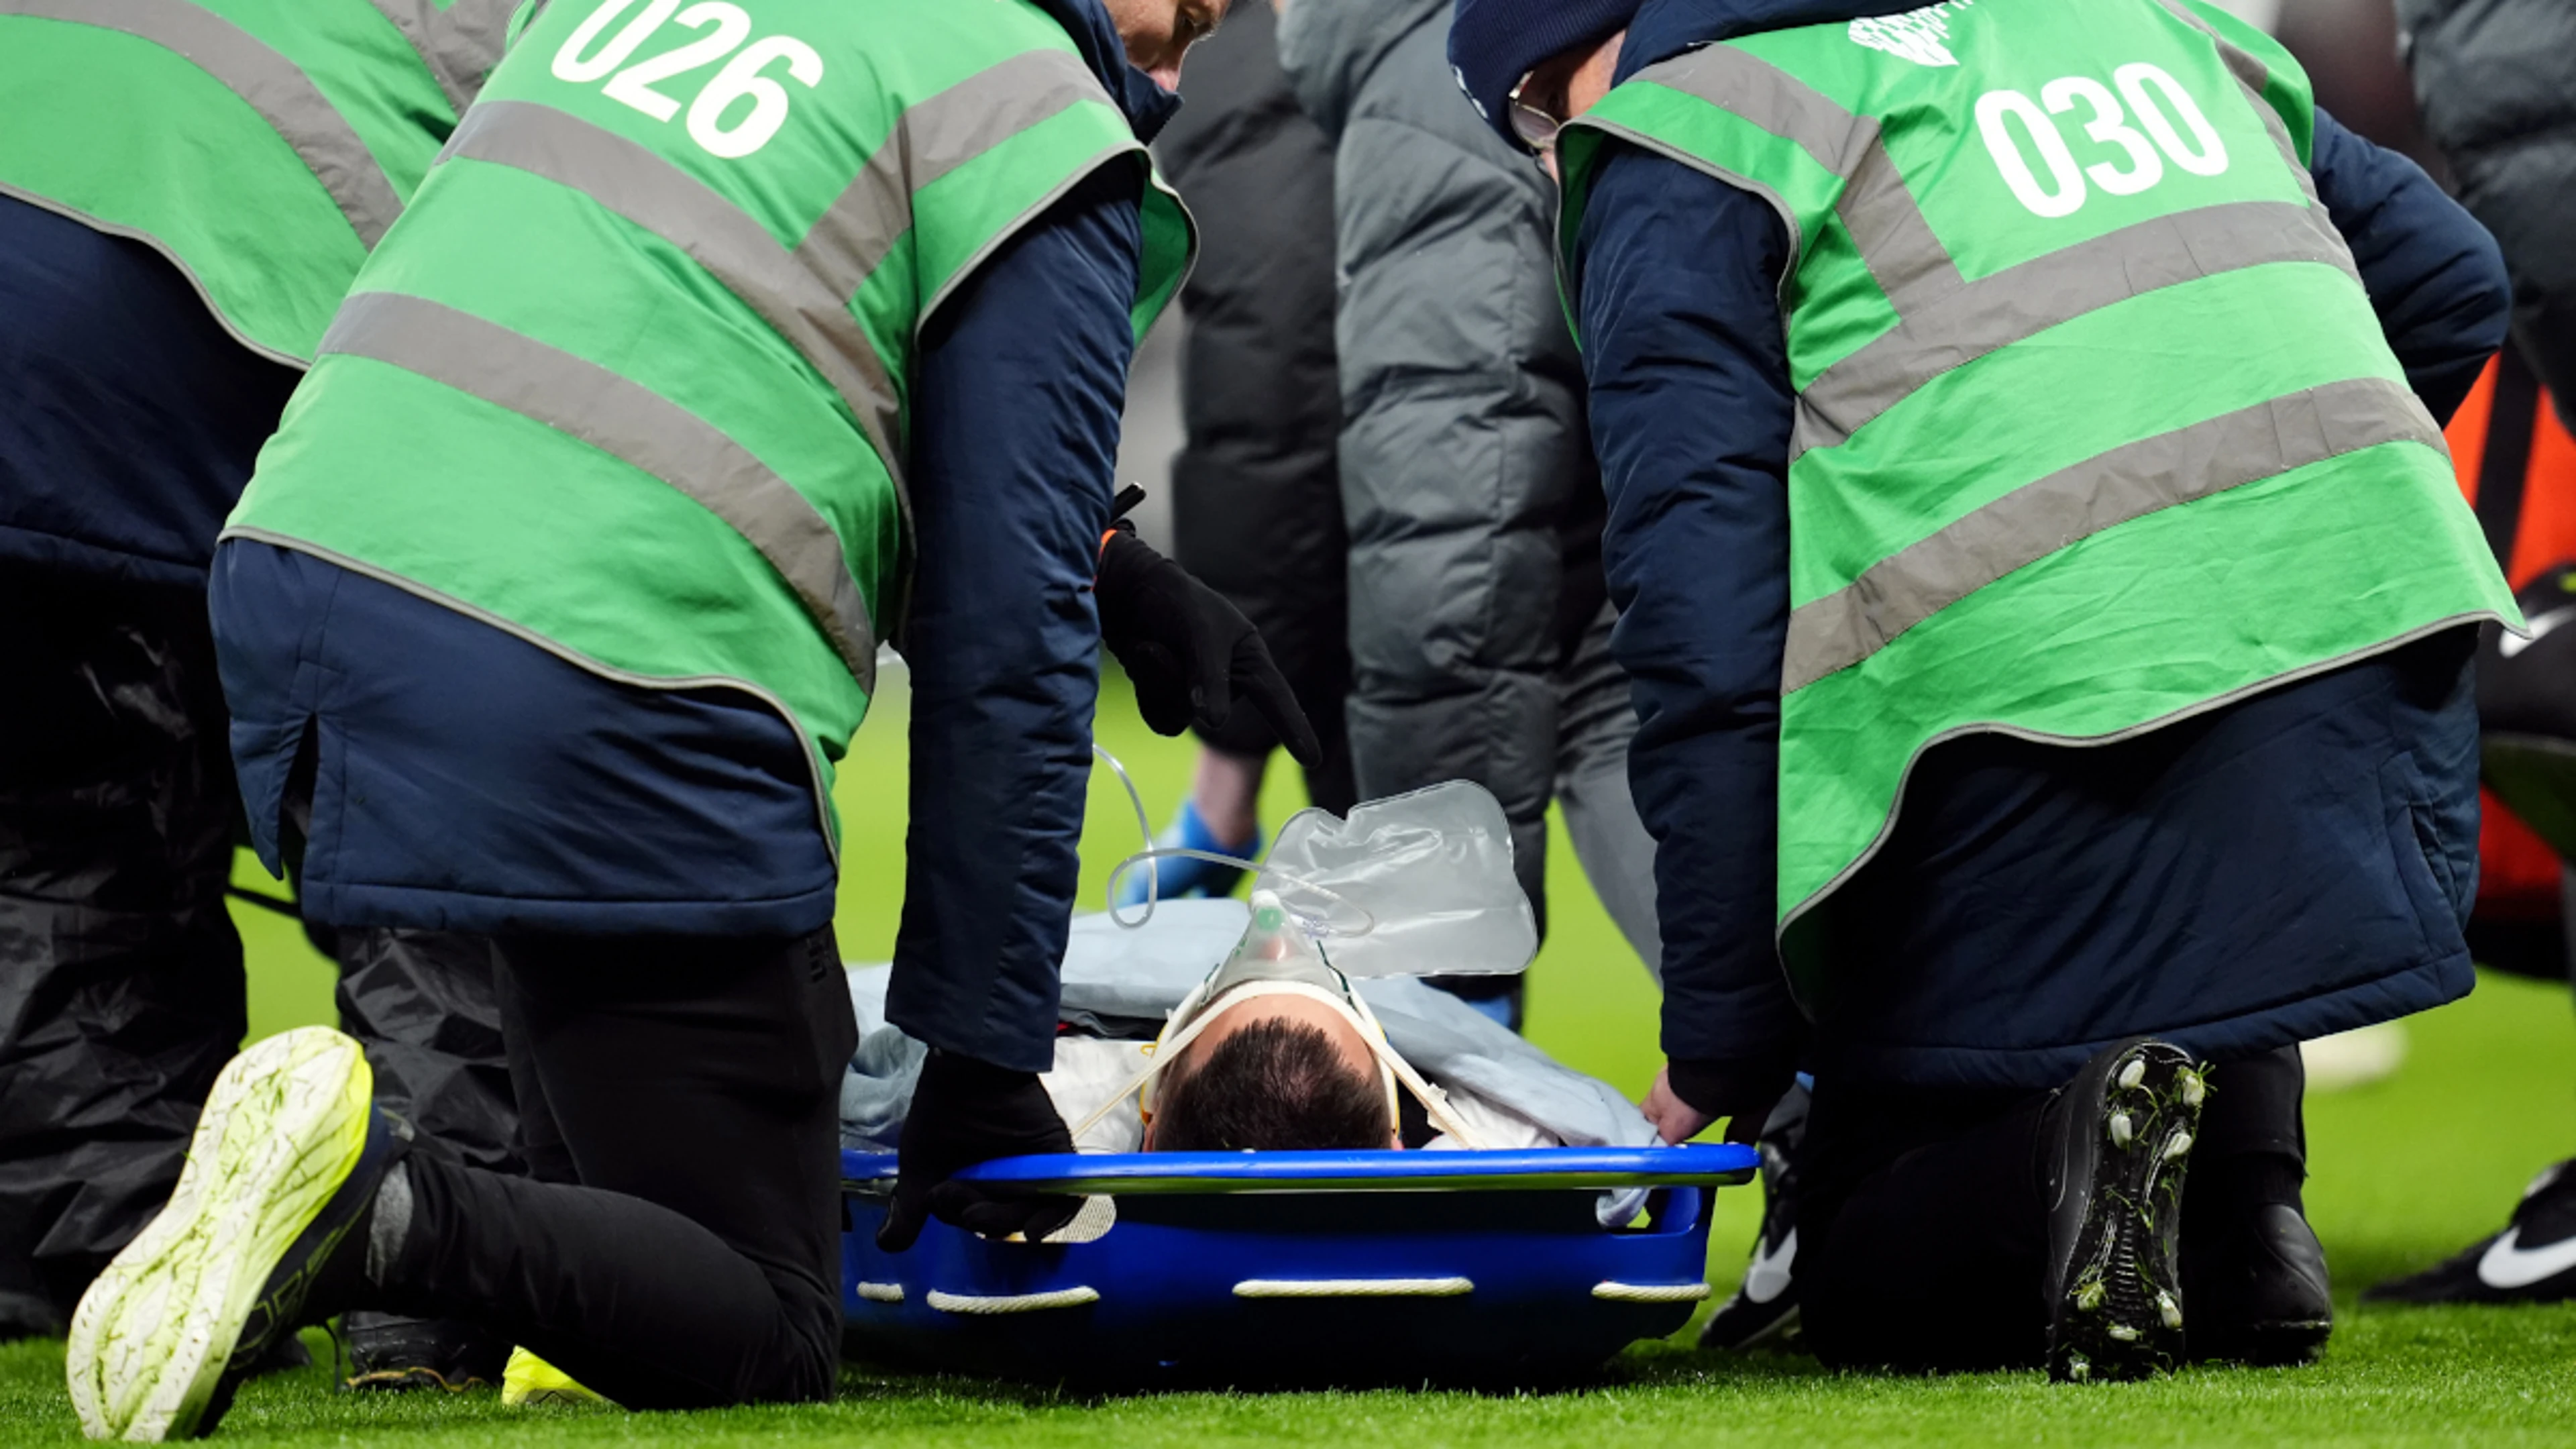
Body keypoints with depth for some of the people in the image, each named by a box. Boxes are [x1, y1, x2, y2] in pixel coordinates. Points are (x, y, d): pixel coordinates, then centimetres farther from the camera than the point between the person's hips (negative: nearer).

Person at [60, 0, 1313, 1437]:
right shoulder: (1045, 127, 0)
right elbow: (1004, 626, -1)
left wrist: (1105, 565, 37)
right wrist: (988, 1053, 5)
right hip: (616, 709, -8)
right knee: (765, 1333, 3)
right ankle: (391, 1207, -21)